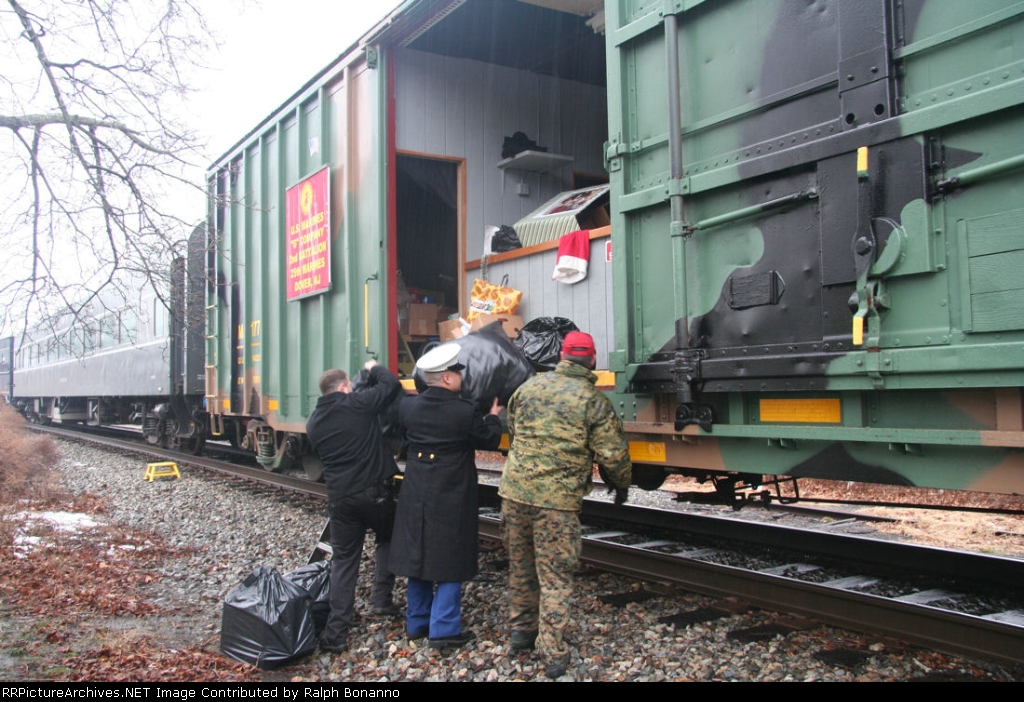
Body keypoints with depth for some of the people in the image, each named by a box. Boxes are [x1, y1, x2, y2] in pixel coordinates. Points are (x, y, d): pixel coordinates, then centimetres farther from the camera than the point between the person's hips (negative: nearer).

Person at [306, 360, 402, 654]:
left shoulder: (314, 422, 8)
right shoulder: (357, 405, -9)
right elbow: (391, 385, -3)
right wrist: (374, 369, 15)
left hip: (339, 497, 4)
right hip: (374, 491, -4)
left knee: (343, 558, 8)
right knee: (386, 540, 23)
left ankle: (336, 633, 4)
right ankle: (381, 601, 17)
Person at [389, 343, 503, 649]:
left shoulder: (408, 407, -3)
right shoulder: (464, 411, -17)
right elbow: (488, 440, -3)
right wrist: (494, 417, 15)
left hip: (416, 496, 5)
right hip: (451, 498, -5)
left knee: (418, 557, 16)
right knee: (450, 564, 4)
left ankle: (417, 623, 26)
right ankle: (444, 629, 5)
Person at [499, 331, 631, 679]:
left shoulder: (528, 387, 8)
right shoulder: (594, 400, -6)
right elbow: (612, 454, -5)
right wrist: (622, 485, 15)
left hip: (515, 491, 4)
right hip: (557, 500, -4)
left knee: (521, 567, 19)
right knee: (555, 577, 4)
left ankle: (521, 630, 34)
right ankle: (553, 654, 7)